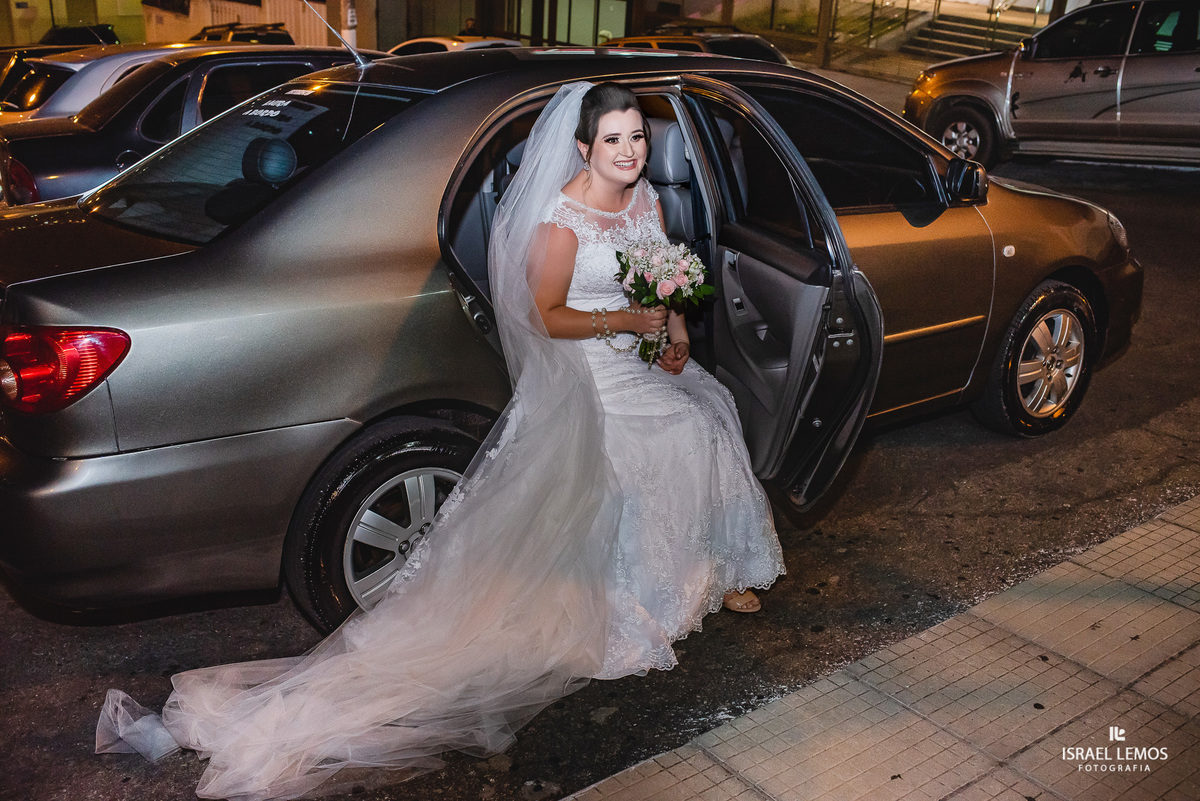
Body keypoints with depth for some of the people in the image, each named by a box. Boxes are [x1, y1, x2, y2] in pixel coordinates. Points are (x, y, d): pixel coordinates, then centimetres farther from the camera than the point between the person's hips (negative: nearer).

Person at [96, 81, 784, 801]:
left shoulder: (648, 198, 9)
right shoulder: (562, 218, -18)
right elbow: (545, 316, -14)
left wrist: (675, 330, 0)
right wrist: (621, 321, -19)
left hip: (648, 359, 9)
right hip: (587, 371, -8)